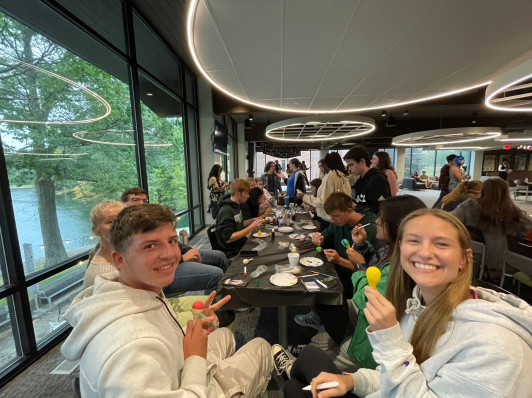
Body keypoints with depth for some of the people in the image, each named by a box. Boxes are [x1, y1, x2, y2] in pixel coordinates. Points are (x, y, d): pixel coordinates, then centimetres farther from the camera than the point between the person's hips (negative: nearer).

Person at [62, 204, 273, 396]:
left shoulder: (146, 290, -14)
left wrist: (196, 327, -12)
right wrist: (196, 360, -28)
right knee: (261, 347, 11)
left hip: (179, 377, 7)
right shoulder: (133, 345, -42)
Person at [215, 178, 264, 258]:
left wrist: (251, 221, 1)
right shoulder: (226, 211, -22)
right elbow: (228, 239, -24)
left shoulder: (236, 206, 7)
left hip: (241, 244, 9)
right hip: (233, 254, -9)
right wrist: (251, 227, -24)